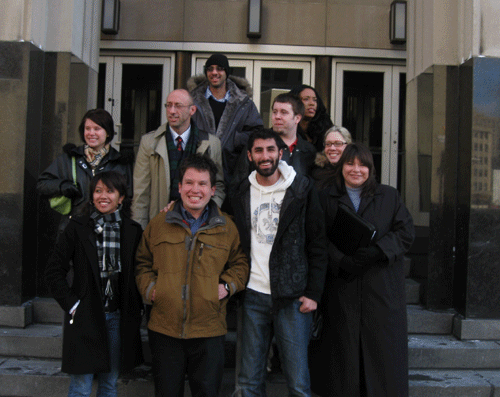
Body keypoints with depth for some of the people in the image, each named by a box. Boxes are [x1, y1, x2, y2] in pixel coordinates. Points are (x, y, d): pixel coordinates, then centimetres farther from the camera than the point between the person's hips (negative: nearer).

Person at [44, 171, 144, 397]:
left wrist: (136, 307, 1)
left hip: (118, 317, 3)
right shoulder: (77, 228, -3)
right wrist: (72, 304, -8)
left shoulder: (133, 231, 4)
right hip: (85, 317, -3)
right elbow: (54, 272, -1)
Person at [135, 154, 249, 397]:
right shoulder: (158, 225, 6)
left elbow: (239, 263, 13)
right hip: (164, 330, 1)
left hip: (209, 332, -1)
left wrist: (228, 286, -4)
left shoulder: (227, 228, 5)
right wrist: (149, 288, -1)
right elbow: (143, 262, 15)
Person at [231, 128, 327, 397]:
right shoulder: (242, 194, 9)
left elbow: (318, 245, -1)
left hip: (293, 297, -3)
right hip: (253, 296, 3)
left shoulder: (302, 189, -1)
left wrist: (313, 293, -6)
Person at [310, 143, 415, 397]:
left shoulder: (389, 196, 12)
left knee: (382, 346, 0)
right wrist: (341, 261, -15)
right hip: (341, 287, 0)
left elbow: (406, 233, 3)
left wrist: (378, 250, -12)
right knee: (343, 346, 2)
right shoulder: (326, 198, 10)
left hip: (381, 288, 1)